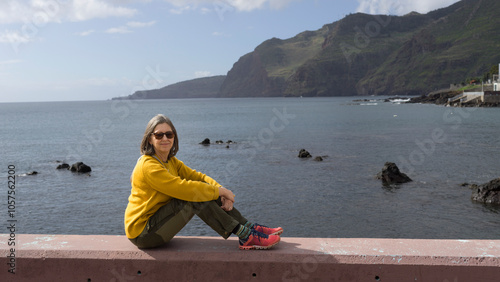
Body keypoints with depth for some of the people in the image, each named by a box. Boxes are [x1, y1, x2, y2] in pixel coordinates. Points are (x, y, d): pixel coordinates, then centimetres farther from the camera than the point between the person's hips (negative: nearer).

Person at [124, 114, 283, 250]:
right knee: (194, 196, -25)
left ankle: (250, 228, -2)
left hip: (157, 222, 9)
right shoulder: (148, 166, -22)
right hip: (142, 232, -8)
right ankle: (244, 236, -21)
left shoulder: (171, 162, 8)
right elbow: (183, 188, -29)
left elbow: (197, 176, 4)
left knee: (206, 191, -3)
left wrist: (221, 190, -15)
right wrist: (221, 191, -20)